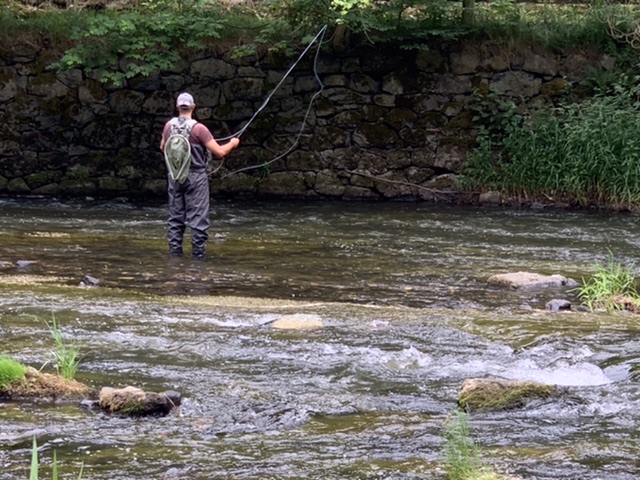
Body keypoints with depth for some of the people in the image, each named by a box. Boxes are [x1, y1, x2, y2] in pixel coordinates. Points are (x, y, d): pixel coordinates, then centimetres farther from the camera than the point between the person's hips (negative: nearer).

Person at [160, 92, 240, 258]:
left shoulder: (169, 126, -1)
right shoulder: (199, 128, -16)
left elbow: (162, 148, 18)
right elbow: (220, 152, -15)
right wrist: (232, 144, 5)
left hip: (175, 176, 5)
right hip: (196, 176, -5)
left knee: (175, 216, 12)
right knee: (198, 217, 0)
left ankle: (174, 251, 14)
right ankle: (198, 252, -1)